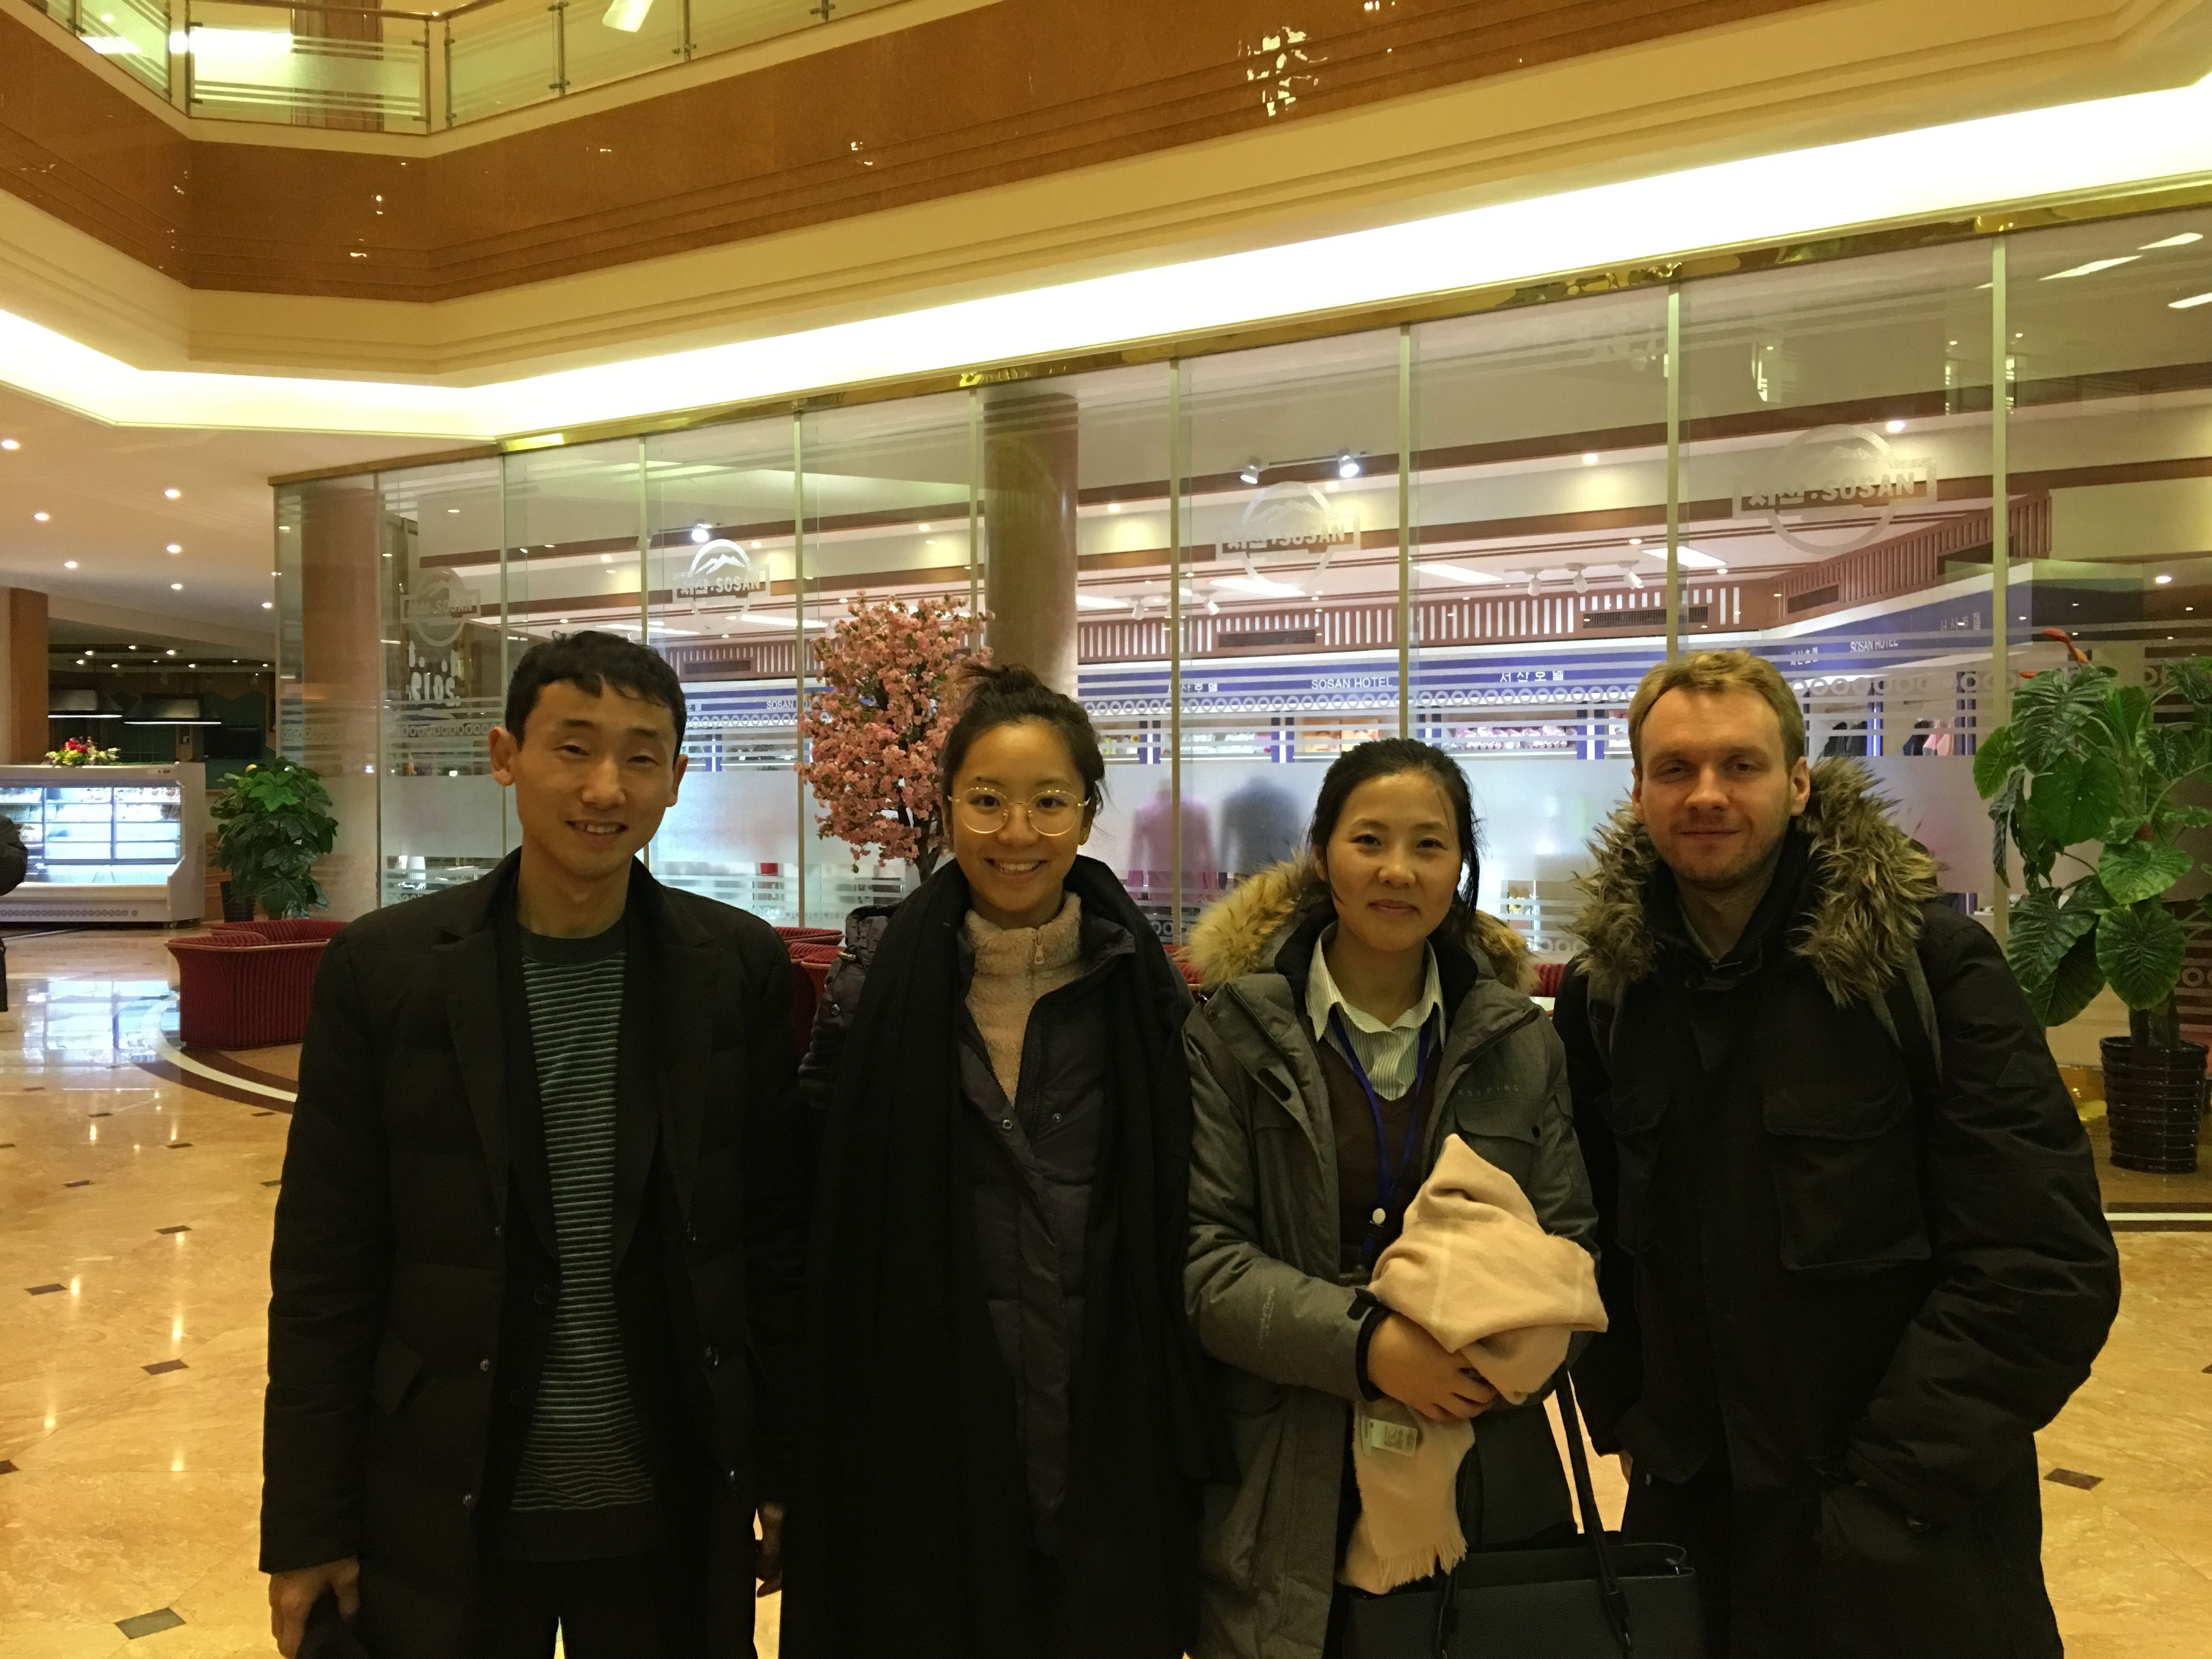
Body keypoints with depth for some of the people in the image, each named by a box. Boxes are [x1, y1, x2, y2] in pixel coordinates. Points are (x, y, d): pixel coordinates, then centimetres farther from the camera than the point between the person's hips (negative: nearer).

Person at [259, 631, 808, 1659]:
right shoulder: (383, 969, -7)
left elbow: (778, 1236, -1)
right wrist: (308, 1527, -2)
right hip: (444, 1516, 0)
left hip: (676, 1516, 1)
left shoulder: (741, 968, -6)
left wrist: (785, 1474, 3)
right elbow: (324, 1269, -4)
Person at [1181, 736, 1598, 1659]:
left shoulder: (1518, 1041, 4)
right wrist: (1365, 1341, -22)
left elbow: (1570, 1243, 4)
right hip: (1289, 1489, -2)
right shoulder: (1236, 1032, -6)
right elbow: (1203, 1258, -10)